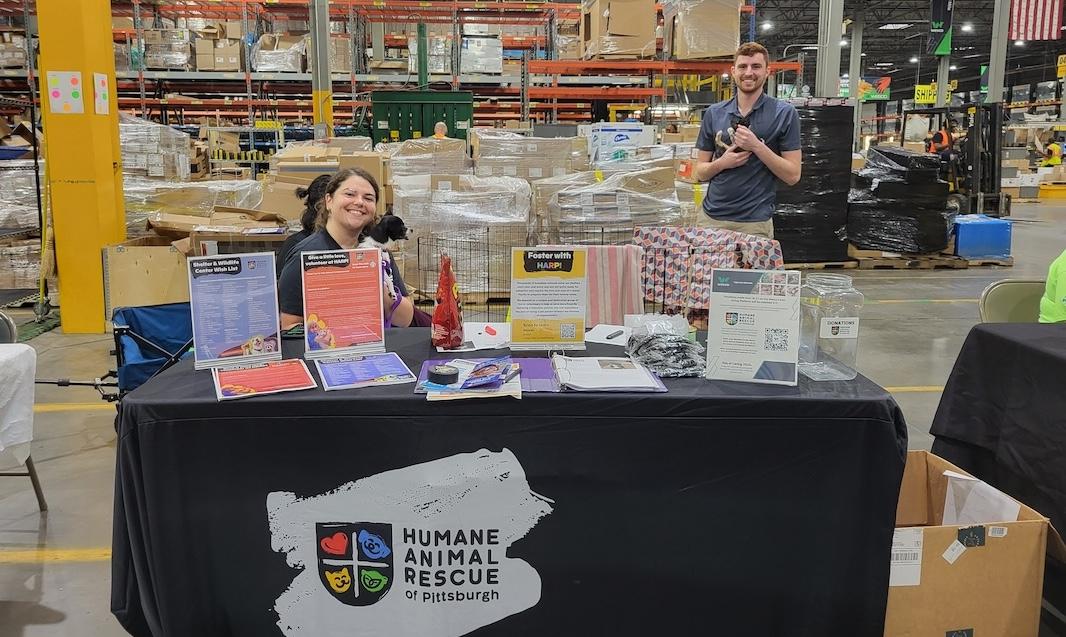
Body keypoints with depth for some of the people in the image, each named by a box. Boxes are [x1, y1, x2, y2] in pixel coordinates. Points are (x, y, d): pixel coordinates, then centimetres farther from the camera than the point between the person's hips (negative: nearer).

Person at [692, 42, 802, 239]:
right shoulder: (714, 113, 6)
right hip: (711, 218, 3)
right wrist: (722, 163, -11)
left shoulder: (785, 113, -3)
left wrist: (757, 146, -16)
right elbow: (700, 172, 9)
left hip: (755, 222, -3)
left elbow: (792, 175, -6)